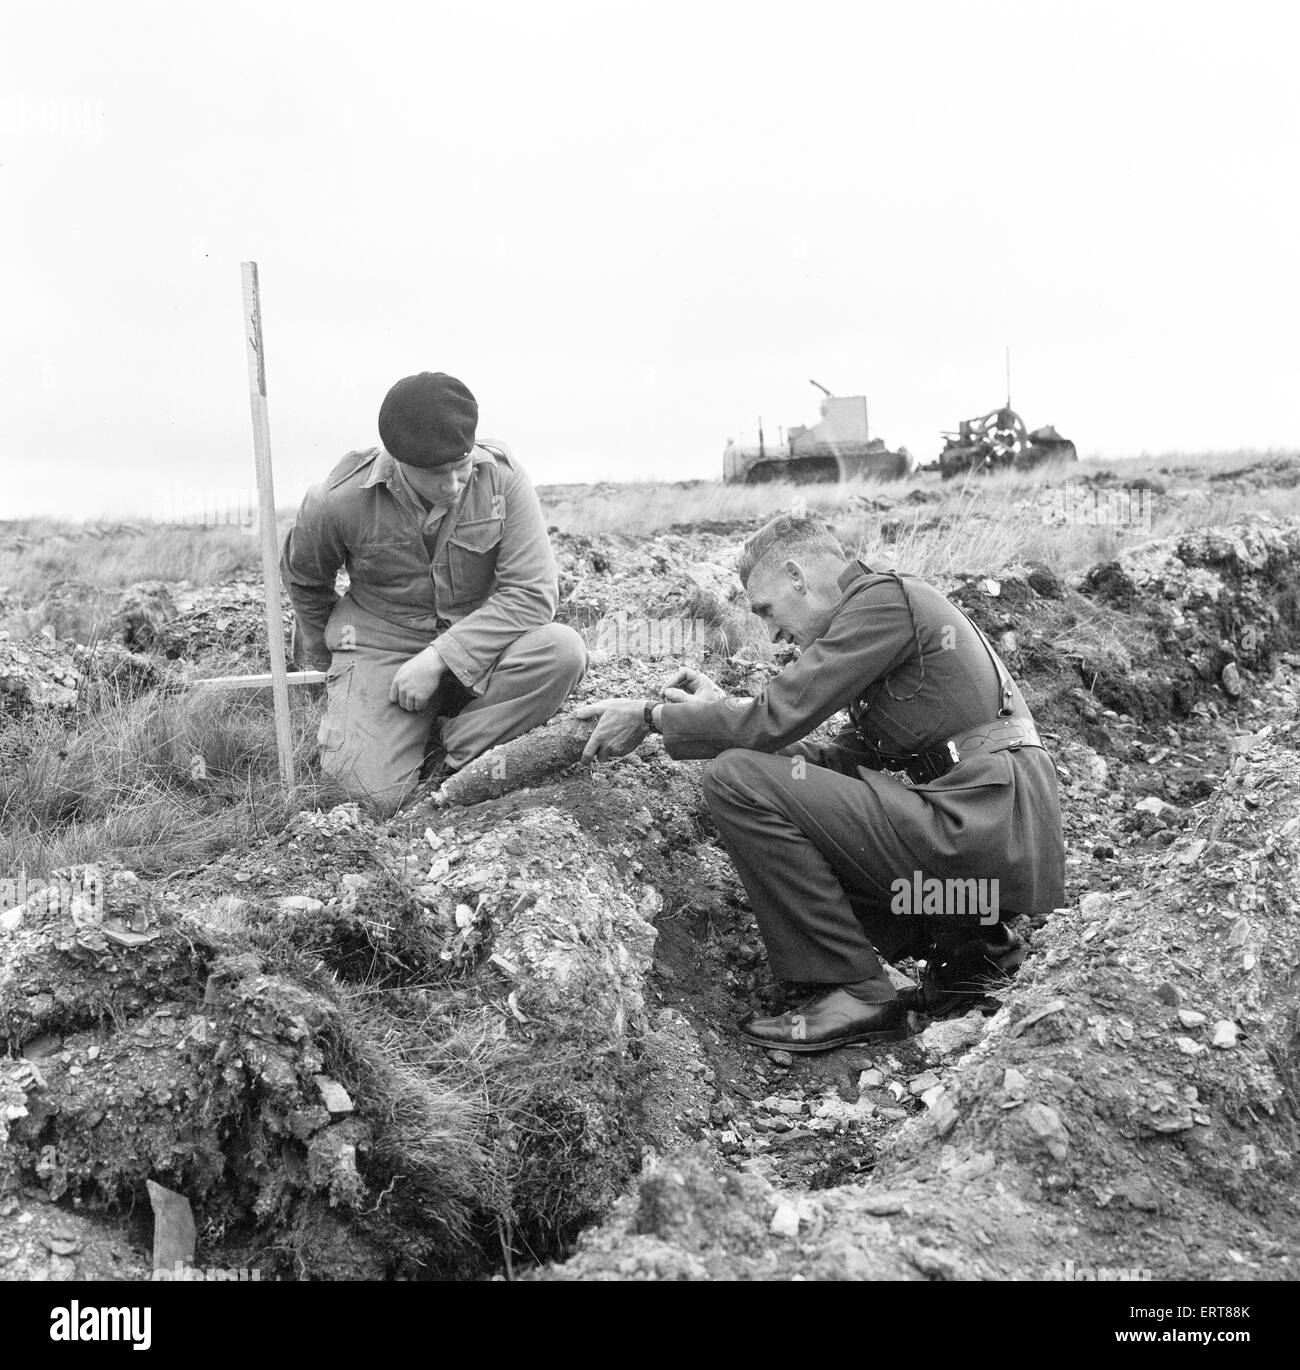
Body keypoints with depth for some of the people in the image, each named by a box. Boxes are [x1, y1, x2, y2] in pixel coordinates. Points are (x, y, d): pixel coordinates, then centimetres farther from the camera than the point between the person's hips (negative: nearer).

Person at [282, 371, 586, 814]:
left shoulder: (501, 476, -16)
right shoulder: (339, 501, -15)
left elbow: (532, 591, -19)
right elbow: (304, 580, 7)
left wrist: (438, 659, -24)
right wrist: (324, 661, 21)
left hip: (475, 647, 1)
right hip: (380, 650, -1)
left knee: (562, 650, -29)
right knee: (377, 792, -21)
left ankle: (445, 756, -13)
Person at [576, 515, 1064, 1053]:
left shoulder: (884, 596, -8)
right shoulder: (895, 607, 22)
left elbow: (773, 719, -14)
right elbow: (840, 760, 19)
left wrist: (652, 716, -3)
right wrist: (717, 712, 15)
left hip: (985, 831, -10)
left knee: (738, 780, -13)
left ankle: (853, 992, -9)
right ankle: (971, 945, 16)